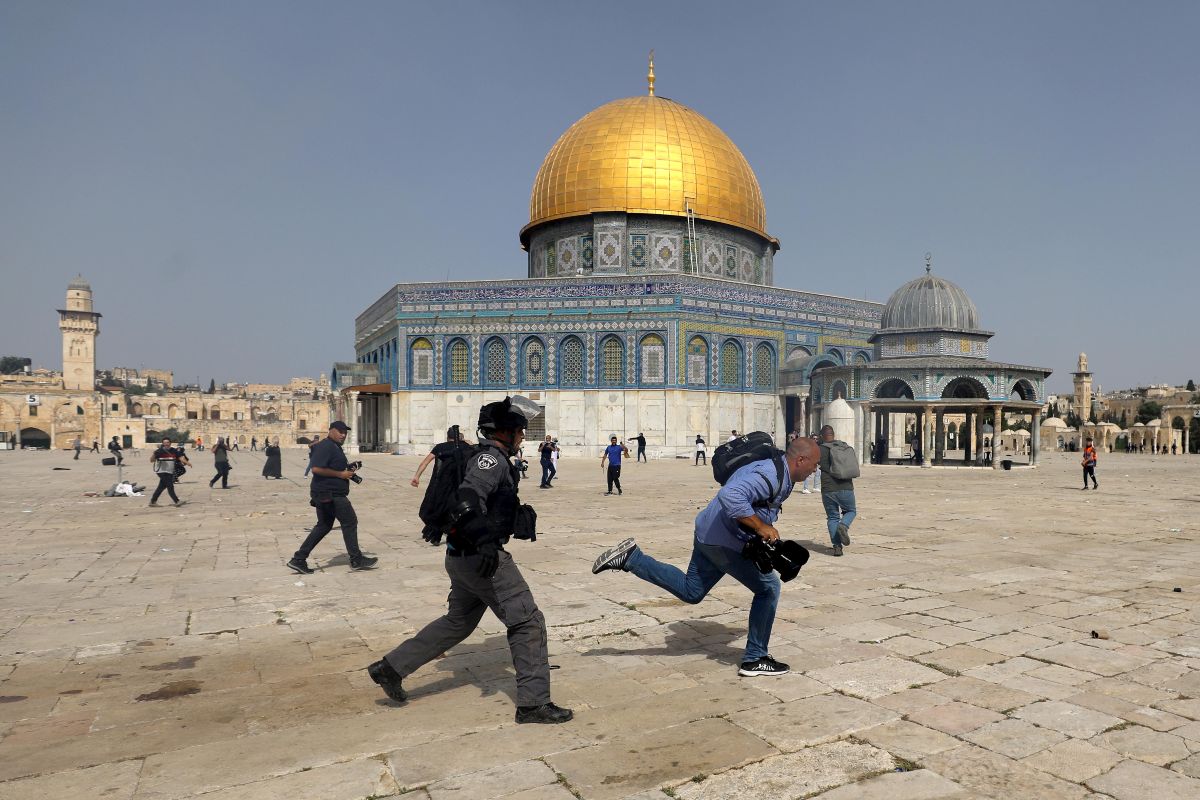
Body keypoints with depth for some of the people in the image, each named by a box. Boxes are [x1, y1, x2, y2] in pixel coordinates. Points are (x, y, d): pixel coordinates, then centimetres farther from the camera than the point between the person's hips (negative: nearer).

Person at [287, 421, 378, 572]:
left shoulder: (335, 447, 18)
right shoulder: (326, 446, -15)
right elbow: (316, 468, -25)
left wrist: (348, 470, 10)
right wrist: (340, 474, -20)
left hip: (326, 494, 11)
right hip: (330, 494, -11)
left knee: (324, 526, 14)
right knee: (350, 522, -3)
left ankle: (298, 560, 16)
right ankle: (356, 560, 5)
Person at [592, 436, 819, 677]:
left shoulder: (780, 475, 12)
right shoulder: (771, 475, -22)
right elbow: (731, 496, -38)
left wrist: (766, 530, 21)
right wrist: (760, 526, -31)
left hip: (709, 535, 10)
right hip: (725, 542, -10)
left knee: (690, 590, 17)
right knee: (768, 588, 2)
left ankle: (631, 557, 9)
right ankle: (754, 659, 12)